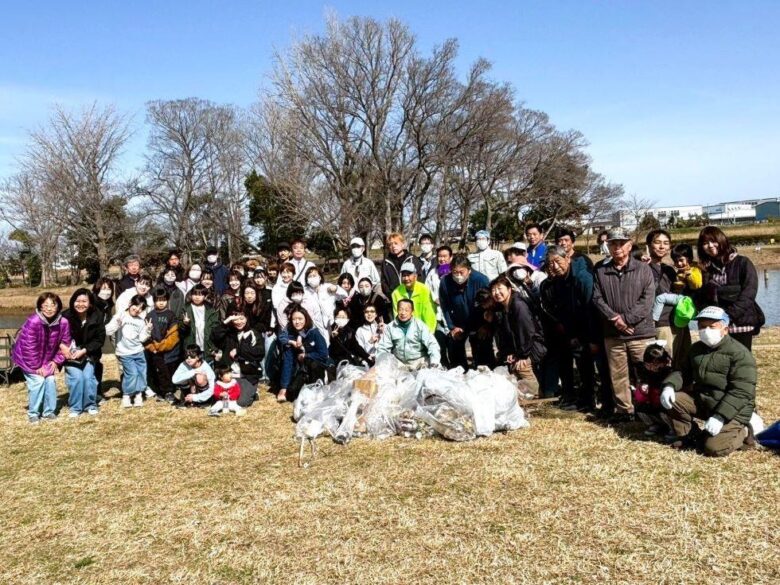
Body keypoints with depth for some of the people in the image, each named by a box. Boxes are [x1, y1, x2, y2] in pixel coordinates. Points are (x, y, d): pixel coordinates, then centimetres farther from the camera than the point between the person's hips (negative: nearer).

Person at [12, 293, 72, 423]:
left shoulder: (63, 322, -16)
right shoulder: (33, 322, -30)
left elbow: (64, 343, -2)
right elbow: (28, 347, -26)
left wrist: (56, 361, -7)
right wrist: (36, 366, -20)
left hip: (48, 359, 4)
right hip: (29, 359, -4)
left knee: (50, 380, -5)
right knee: (38, 381, -14)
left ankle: (49, 411, 12)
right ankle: (33, 413, 2)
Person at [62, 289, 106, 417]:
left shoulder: (97, 316, -15)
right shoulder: (66, 316, -19)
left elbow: (100, 339, -10)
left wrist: (83, 351, -19)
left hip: (88, 353, 1)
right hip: (70, 353, -1)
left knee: (88, 376, -12)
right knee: (76, 377, -15)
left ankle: (90, 405, 9)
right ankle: (75, 407, 3)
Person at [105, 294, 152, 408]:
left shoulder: (141, 321, 9)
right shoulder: (120, 316, -5)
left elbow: (142, 339, 7)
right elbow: (108, 331, -12)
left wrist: (148, 330, -8)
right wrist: (117, 324, -27)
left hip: (138, 352, 5)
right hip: (125, 353, -5)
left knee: (142, 373, 2)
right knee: (132, 373, -12)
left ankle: (138, 395, 16)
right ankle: (126, 396, 4)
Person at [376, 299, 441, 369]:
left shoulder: (420, 325, -2)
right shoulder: (390, 327, 3)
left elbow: (432, 344, -9)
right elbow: (383, 348, 4)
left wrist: (435, 362, -25)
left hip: (420, 361, -2)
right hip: (399, 363, 2)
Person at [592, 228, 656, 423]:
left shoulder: (643, 269, 2)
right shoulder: (600, 271, 8)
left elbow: (647, 300, -6)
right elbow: (597, 299, 1)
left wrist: (626, 319, -15)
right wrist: (614, 319, -12)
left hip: (640, 332, -2)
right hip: (612, 334, 2)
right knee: (617, 375, 8)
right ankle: (624, 410, 19)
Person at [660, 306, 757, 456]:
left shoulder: (740, 354, -17)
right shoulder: (696, 349, 8)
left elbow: (741, 392, -23)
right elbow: (684, 373, 10)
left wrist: (719, 416, -30)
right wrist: (669, 385, -14)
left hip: (732, 411, -6)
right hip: (701, 401, 7)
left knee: (713, 448, -21)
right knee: (672, 400, -13)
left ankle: (741, 432, 10)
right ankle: (688, 436, 7)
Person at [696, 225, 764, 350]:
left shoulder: (742, 263, 1)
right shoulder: (706, 268, 12)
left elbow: (748, 294, -9)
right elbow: (700, 298, 11)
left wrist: (729, 315, -18)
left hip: (740, 325, -3)